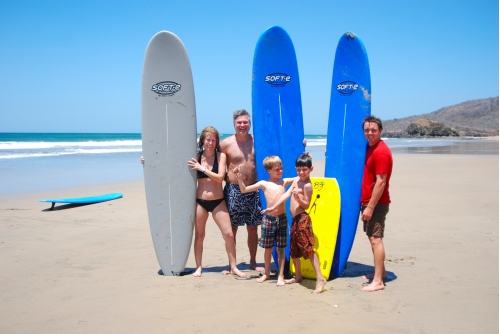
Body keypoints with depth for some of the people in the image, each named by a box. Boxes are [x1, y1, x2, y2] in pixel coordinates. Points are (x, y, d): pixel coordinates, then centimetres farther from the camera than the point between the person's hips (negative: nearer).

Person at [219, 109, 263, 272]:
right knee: (232, 229, 3)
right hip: (233, 190, -3)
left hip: (252, 190, 3)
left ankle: (253, 262, 25)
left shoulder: (256, 140, 4)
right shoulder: (226, 144, -4)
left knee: (253, 228, 11)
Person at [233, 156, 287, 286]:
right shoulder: (264, 184, 0)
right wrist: (239, 177, -11)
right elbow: (244, 190, 0)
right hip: (269, 219, -1)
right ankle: (267, 273, 26)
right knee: (268, 248, 9)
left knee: (280, 249, 5)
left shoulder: (284, 182, 7)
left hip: (282, 218, 1)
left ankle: (281, 276, 11)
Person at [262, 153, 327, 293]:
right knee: (294, 249, 17)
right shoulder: (296, 179, 12)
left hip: (302, 219, -9)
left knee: (308, 248, -14)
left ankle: (320, 278, -14)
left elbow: (306, 205, -12)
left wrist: (298, 198, -29)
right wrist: (273, 207, 12)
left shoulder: (307, 185, -12)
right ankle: (298, 276, 30)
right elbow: (287, 195, 14)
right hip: (295, 220, 9)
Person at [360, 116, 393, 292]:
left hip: (376, 203, -10)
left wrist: (370, 207, -22)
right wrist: (367, 204, 17)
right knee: (373, 237, 18)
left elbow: (380, 182, -22)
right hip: (368, 201, 10)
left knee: (375, 239, -9)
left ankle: (378, 281, -7)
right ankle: (380, 271, 31)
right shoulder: (371, 148, 12)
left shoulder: (380, 152, -18)